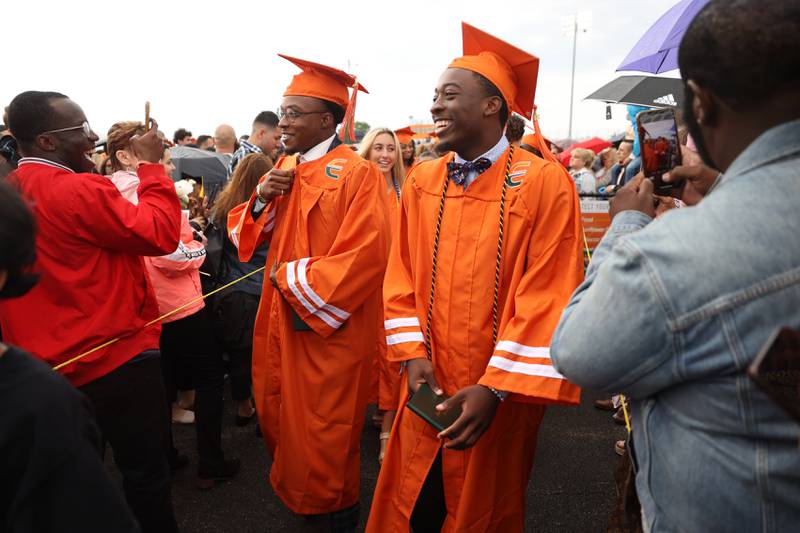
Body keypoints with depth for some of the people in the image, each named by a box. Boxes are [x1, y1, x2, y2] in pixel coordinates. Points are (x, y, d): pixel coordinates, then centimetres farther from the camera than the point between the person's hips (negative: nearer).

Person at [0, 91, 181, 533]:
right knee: (145, 474, 9)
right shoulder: (81, 191, -21)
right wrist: (151, 165, -9)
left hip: (50, 364, 8)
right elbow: (161, 234, -17)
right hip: (117, 359, -8)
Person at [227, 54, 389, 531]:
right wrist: (262, 198, -10)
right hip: (281, 317, 8)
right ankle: (295, 493, 46)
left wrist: (290, 275, -15)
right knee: (280, 419, 20)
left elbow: (364, 258, -24)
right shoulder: (285, 169, 9)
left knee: (323, 433, 8)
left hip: (330, 324, -7)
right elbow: (245, 234, 11)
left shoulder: (358, 174, -16)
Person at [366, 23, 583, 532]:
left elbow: (547, 297, -15)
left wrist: (496, 388, -19)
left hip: (500, 394, -3)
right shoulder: (422, 181, 2)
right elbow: (402, 275, 5)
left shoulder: (545, 182, -12)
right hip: (428, 389, 4)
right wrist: (413, 353, -7)